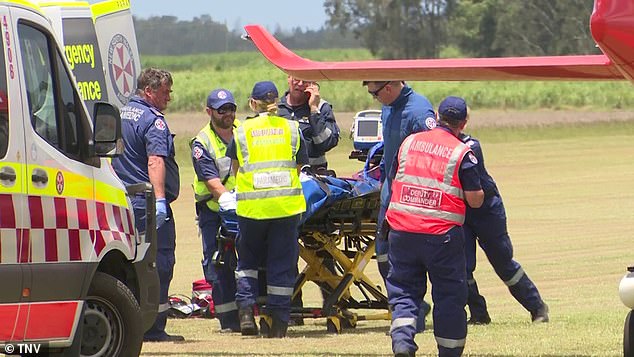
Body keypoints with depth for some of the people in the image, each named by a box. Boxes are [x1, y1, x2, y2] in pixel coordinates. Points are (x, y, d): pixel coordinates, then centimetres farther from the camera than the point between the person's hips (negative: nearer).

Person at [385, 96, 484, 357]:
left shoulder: (409, 142, 8)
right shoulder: (462, 153, -4)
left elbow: (393, 181, 17)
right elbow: (475, 200, -4)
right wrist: (479, 188, 18)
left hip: (402, 231, 3)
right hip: (442, 235, -3)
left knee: (403, 289, 10)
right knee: (449, 294, 9)